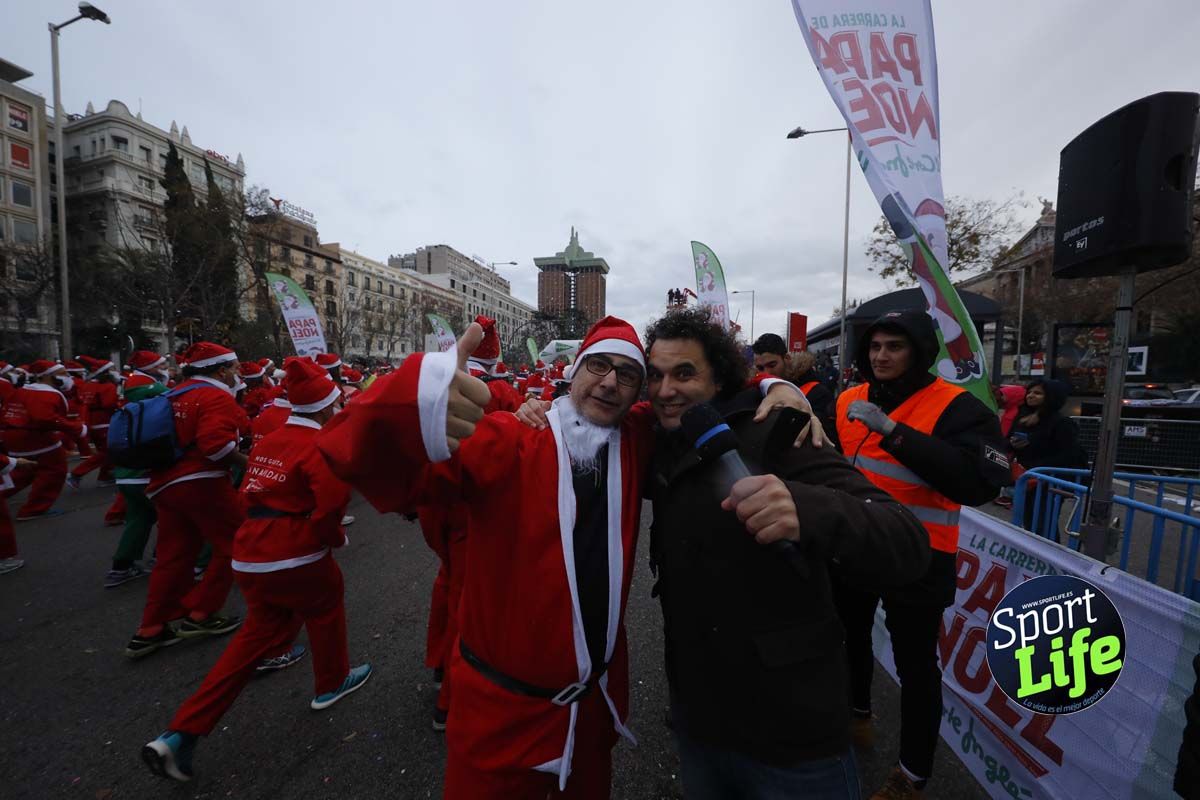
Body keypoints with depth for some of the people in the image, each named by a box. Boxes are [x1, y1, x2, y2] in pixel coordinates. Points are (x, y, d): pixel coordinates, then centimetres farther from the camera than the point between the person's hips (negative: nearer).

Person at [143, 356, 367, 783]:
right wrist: (335, 537, -5)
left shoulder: (269, 441, 9)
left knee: (256, 635, 22)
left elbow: (255, 494, 18)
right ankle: (331, 682, 39)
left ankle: (180, 734, 22)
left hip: (251, 557, 8)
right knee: (326, 610, 19)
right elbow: (330, 507, -24)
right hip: (296, 558, -8)